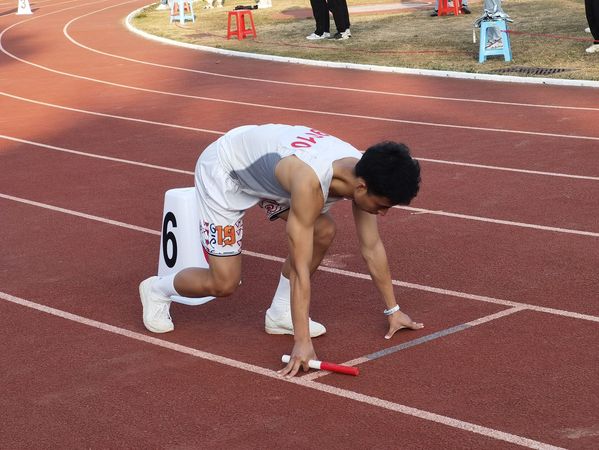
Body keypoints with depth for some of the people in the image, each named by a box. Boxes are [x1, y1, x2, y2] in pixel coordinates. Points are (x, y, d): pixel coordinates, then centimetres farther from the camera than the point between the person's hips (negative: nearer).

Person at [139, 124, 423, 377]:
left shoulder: (364, 174, -19)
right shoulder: (310, 182, -41)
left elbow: (372, 247, -4)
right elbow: (301, 268, -38)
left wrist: (393, 310, 2)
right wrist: (302, 342, -37)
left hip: (262, 163, 7)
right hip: (223, 170, -7)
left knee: (323, 232, -8)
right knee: (223, 284, -10)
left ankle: (281, 314, 9)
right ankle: (156, 289, 19)